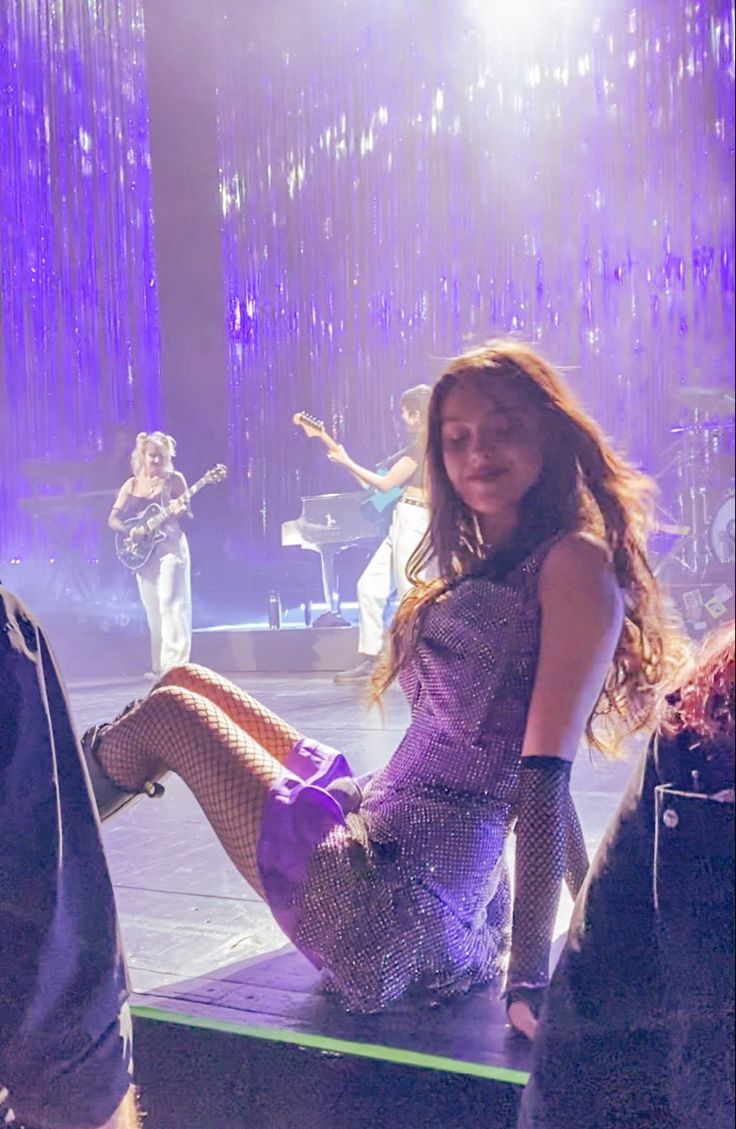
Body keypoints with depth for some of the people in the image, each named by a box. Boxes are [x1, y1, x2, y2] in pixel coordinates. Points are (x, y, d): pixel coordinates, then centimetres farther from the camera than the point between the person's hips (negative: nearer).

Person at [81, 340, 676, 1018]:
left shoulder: (574, 562, -14)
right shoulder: (490, 568, 15)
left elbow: (546, 775, -21)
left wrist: (529, 977, -23)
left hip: (401, 906, -9)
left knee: (168, 712, 5)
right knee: (187, 682, 18)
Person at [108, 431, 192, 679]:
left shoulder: (174, 480, 2)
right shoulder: (132, 485, 10)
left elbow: (188, 513, 0)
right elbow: (113, 520, 7)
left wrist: (181, 511, -23)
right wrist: (131, 531, -12)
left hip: (170, 545, -4)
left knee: (170, 603, -14)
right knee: (153, 610, 6)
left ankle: (174, 663, -17)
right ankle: (158, 665, 12)